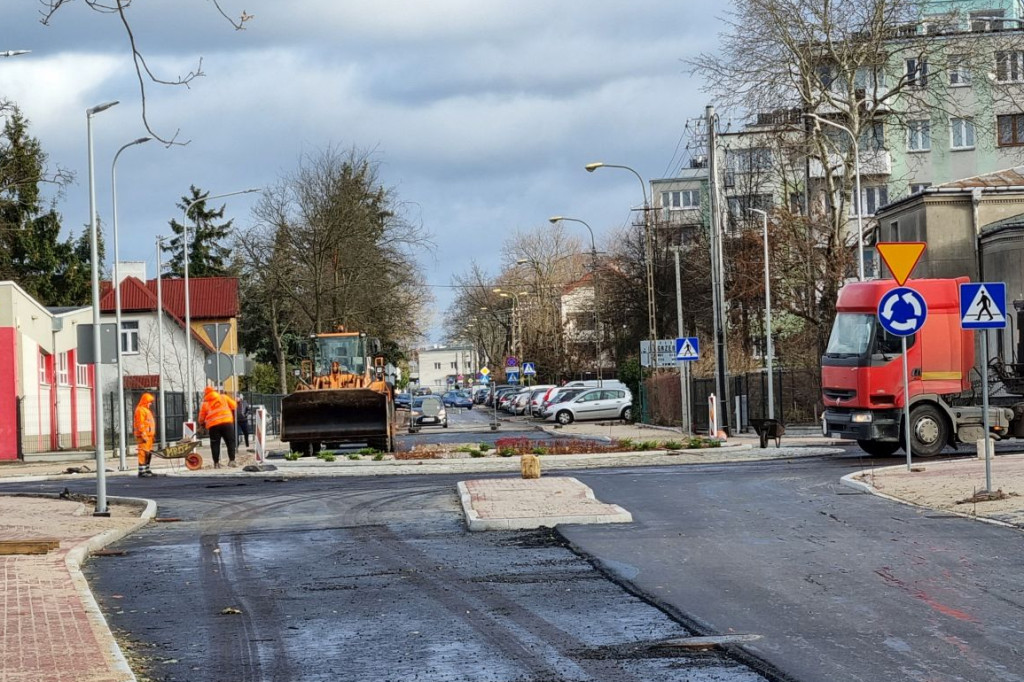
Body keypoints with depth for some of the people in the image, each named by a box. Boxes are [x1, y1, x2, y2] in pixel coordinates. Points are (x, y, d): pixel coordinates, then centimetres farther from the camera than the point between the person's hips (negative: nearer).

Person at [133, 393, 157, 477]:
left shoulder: (146, 410, 22)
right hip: (143, 435, -11)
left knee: (148, 453, 14)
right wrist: (144, 435, -22)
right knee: (143, 453, -12)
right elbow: (140, 424, -18)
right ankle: (141, 472, -13)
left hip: (148, 435, 11)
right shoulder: (140, 410, -11)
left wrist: (152, 434, 24)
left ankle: (147, 470, 21)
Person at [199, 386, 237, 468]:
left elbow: (201, 419, 16)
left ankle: (216, 463, 6)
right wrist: (232, 415, 32)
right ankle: (231, 460, -1)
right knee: (230, 441, 7)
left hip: (213, 426, 0)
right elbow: (234, 406, 14)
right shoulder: (224, 398, 14)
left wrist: (203, 424, 36)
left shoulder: (205, 404, 13)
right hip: (227, 422, 0)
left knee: (215, 444, 9)